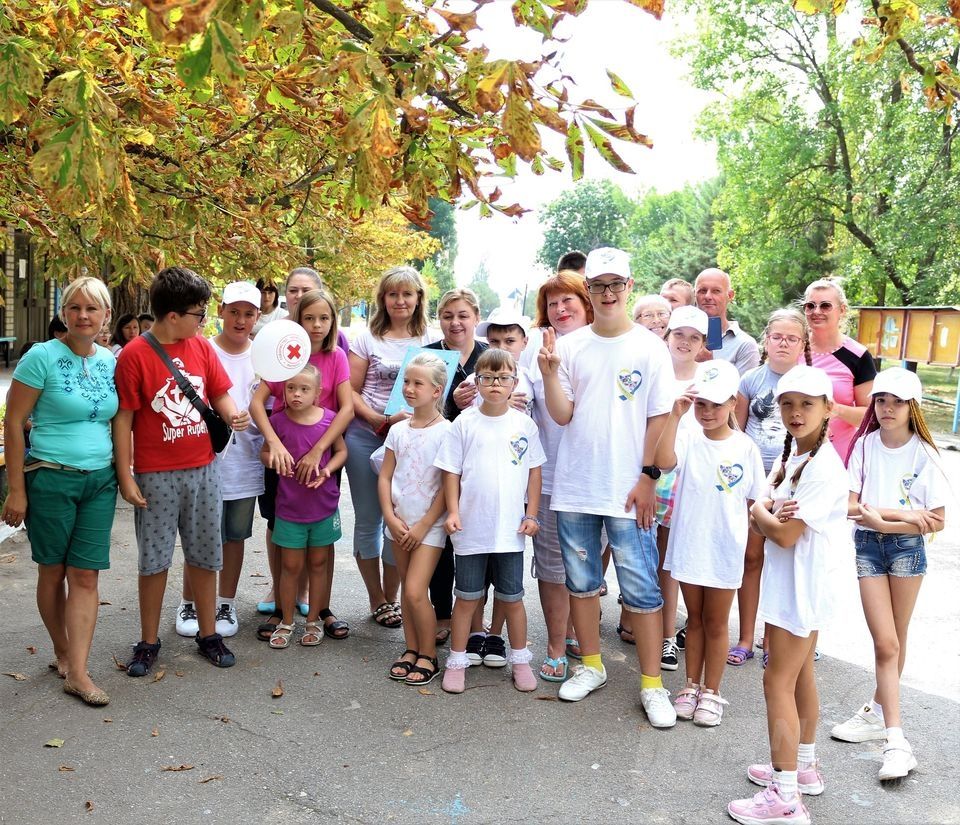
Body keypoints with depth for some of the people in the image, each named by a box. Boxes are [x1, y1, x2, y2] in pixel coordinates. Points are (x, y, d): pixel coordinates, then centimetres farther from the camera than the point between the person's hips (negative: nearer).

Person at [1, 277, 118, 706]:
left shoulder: (111, 362, 5)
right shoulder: (42, 357, -9)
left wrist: (122, 474, 9)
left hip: (100, 480, 4)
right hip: (51, 478, -4)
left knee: (86, 575, 2)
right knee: (53, 571, 11)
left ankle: (77, 672, 7)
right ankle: (61, 652, 30)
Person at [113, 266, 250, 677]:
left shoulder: (202, 347, 3)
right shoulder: (134, 355, -11)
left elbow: (219, 393, 11)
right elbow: (123, 419, -9)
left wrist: (232, 413, -13)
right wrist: (125, 476, -11)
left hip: (203, 470, 4)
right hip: (156, 476, -4)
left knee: (205, 556, 13)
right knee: (154, 560, 8)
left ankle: (208, 634, 27)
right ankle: (148, 642, 23)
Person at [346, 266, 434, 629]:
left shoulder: (429, 341, 8)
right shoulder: (368, 338, 2)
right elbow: (349, 391, -1)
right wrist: (379, 419, -16)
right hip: (366, 437, -1)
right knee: (368, 519, 6)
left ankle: (391, 596, 21)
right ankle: (376, 599, 20)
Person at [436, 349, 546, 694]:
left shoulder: (524, 424, 2)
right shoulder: (464, 424, -2)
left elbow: (534, 470, 6)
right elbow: (451, 471, 0)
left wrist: (531, 514, 2)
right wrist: (453, 511, -8)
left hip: (510, 529, 1)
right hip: (471, 528, -1)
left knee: (512, 597, 12)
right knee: (467, 597, 9)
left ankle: (520, 659, 27)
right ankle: (457, 661, 21)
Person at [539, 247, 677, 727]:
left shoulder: (650, 347, -2)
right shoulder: (569, 346, 4)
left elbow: (659, 418, -2)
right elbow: (562, 415, 0)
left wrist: (648, 477, -7)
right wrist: (549, 373, -15)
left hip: (627, 490, -3)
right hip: (574, 488, 3)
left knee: (642, 589, 1)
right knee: (580, 582, 14)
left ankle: (652, 684, 13)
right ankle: (590, 666, 30)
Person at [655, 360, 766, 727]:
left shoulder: (745, 448, -7)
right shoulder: (687, 438, -8)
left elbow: (755, 501, 2)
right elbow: (663, 461, -30)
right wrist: (675, 416, -33)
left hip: (725, 550, -1)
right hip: (688, 545, 1)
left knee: (716, 623, 14)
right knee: (694, 619, 18)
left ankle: (711, 692, 27)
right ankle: (691, 686, 32)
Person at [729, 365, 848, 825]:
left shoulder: (823, 466, -22)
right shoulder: (793, 455, 8)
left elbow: (785, 535, -23)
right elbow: (767, 510, 5)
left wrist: (762, 513, -4)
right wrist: (772, 513, -17)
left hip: (800, 587, -9)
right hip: (790, 584, 9)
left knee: (778, 682, -5)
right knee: (800, 676, 20)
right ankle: (803, 767, 36)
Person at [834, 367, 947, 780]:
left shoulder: (923, 453, -5)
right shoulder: (865, 445, -2)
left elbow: (936, 521, -6)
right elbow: (850, 505, -5)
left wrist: (882, 521, -17)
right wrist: (900, 514, -17)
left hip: (907, 548, 0)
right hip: (868, 545, 0)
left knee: (895, 640, 11)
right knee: (885, 643, -4)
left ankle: (877, 711, 31)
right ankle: (895, 739, -2)